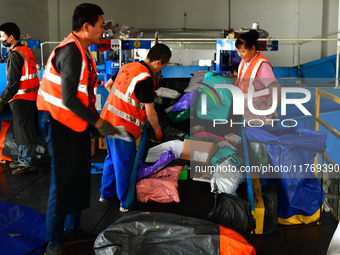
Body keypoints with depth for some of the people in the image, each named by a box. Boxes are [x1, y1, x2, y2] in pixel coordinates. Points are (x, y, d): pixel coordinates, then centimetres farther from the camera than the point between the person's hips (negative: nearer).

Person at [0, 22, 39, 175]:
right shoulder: (26, 50, 13)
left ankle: (28, 164, 4)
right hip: (31, 96, 9)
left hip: (21, 99, -9)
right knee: (22, 130, 18)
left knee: (24, 131, -2)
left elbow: (13, 82, -19)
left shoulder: (15, 55, -16)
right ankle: (22, 158, 28)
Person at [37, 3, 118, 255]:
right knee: (63, 183, -2)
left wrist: (97, 120, 13)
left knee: (80, 178, 16)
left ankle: (72, 230, 31)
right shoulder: (71, 52, -21)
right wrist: (99, 123, -19)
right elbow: (68, 99, -25)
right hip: (61, 125, -10)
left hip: (76, 124, 10)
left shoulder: (81, 51, 10)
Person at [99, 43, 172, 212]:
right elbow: (150, 112, -15)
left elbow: (108, 85, 19)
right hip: (122, 126, -9)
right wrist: (157, 130, 0)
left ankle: (106, 194, 37)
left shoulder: (129, 67, 5)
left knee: (113, 159, 23)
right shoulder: (146, 79, -20)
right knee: (125, 165, 3)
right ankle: (126, 204, 16)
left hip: (108, 118, 9)